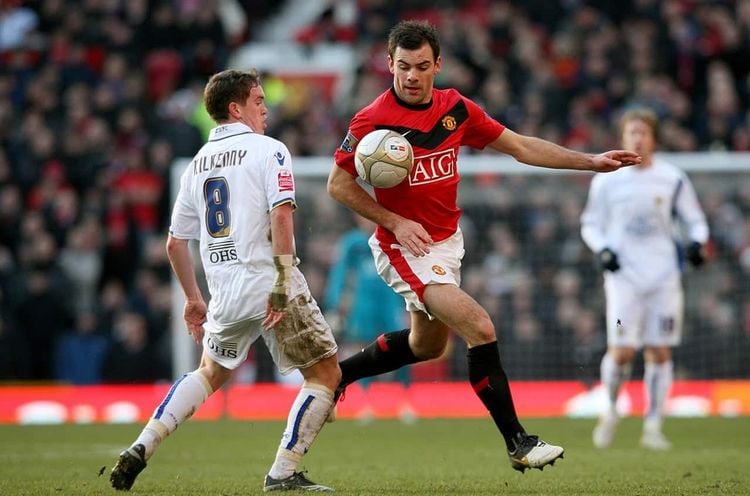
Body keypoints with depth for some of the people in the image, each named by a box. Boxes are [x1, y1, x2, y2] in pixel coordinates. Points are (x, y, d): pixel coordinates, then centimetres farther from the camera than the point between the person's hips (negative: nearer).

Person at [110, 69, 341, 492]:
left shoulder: (198, 163, 15)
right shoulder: (268, 150, -3)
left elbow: (175, 242, 18)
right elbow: (281, 216, -18)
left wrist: (193, 300, 28)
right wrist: (283, 284, -18)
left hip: (226, 294, 6)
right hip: (270, 283, -6)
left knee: (211, 372, 28)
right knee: (326, 374, 5)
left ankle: (143, 447, 13)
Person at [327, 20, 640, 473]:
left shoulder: (455, 108, -2)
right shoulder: (372, 121, -19)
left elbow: (519, 147, 6)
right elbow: (339, 183, -10)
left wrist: (591, 162, 2)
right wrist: (395, 222, -20)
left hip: (447, 241, 8)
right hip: (406, 249, -8)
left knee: (427, 345, 24)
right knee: (480, 329, -20)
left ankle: (337, 373, 43)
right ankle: (517, 443, -13)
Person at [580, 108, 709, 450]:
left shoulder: (672, 179, 4)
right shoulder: (607, 180, 3)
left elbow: (694, 220, 12)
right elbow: (590, 224, 11)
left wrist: (697, 243, -9)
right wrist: (602, 249, -8)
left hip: (664, 276, 1)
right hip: (624, 276, -1)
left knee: (660, 352, 0)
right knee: (621, 350, -12)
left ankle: (653, 427, 8)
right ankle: (610, 411, 14)